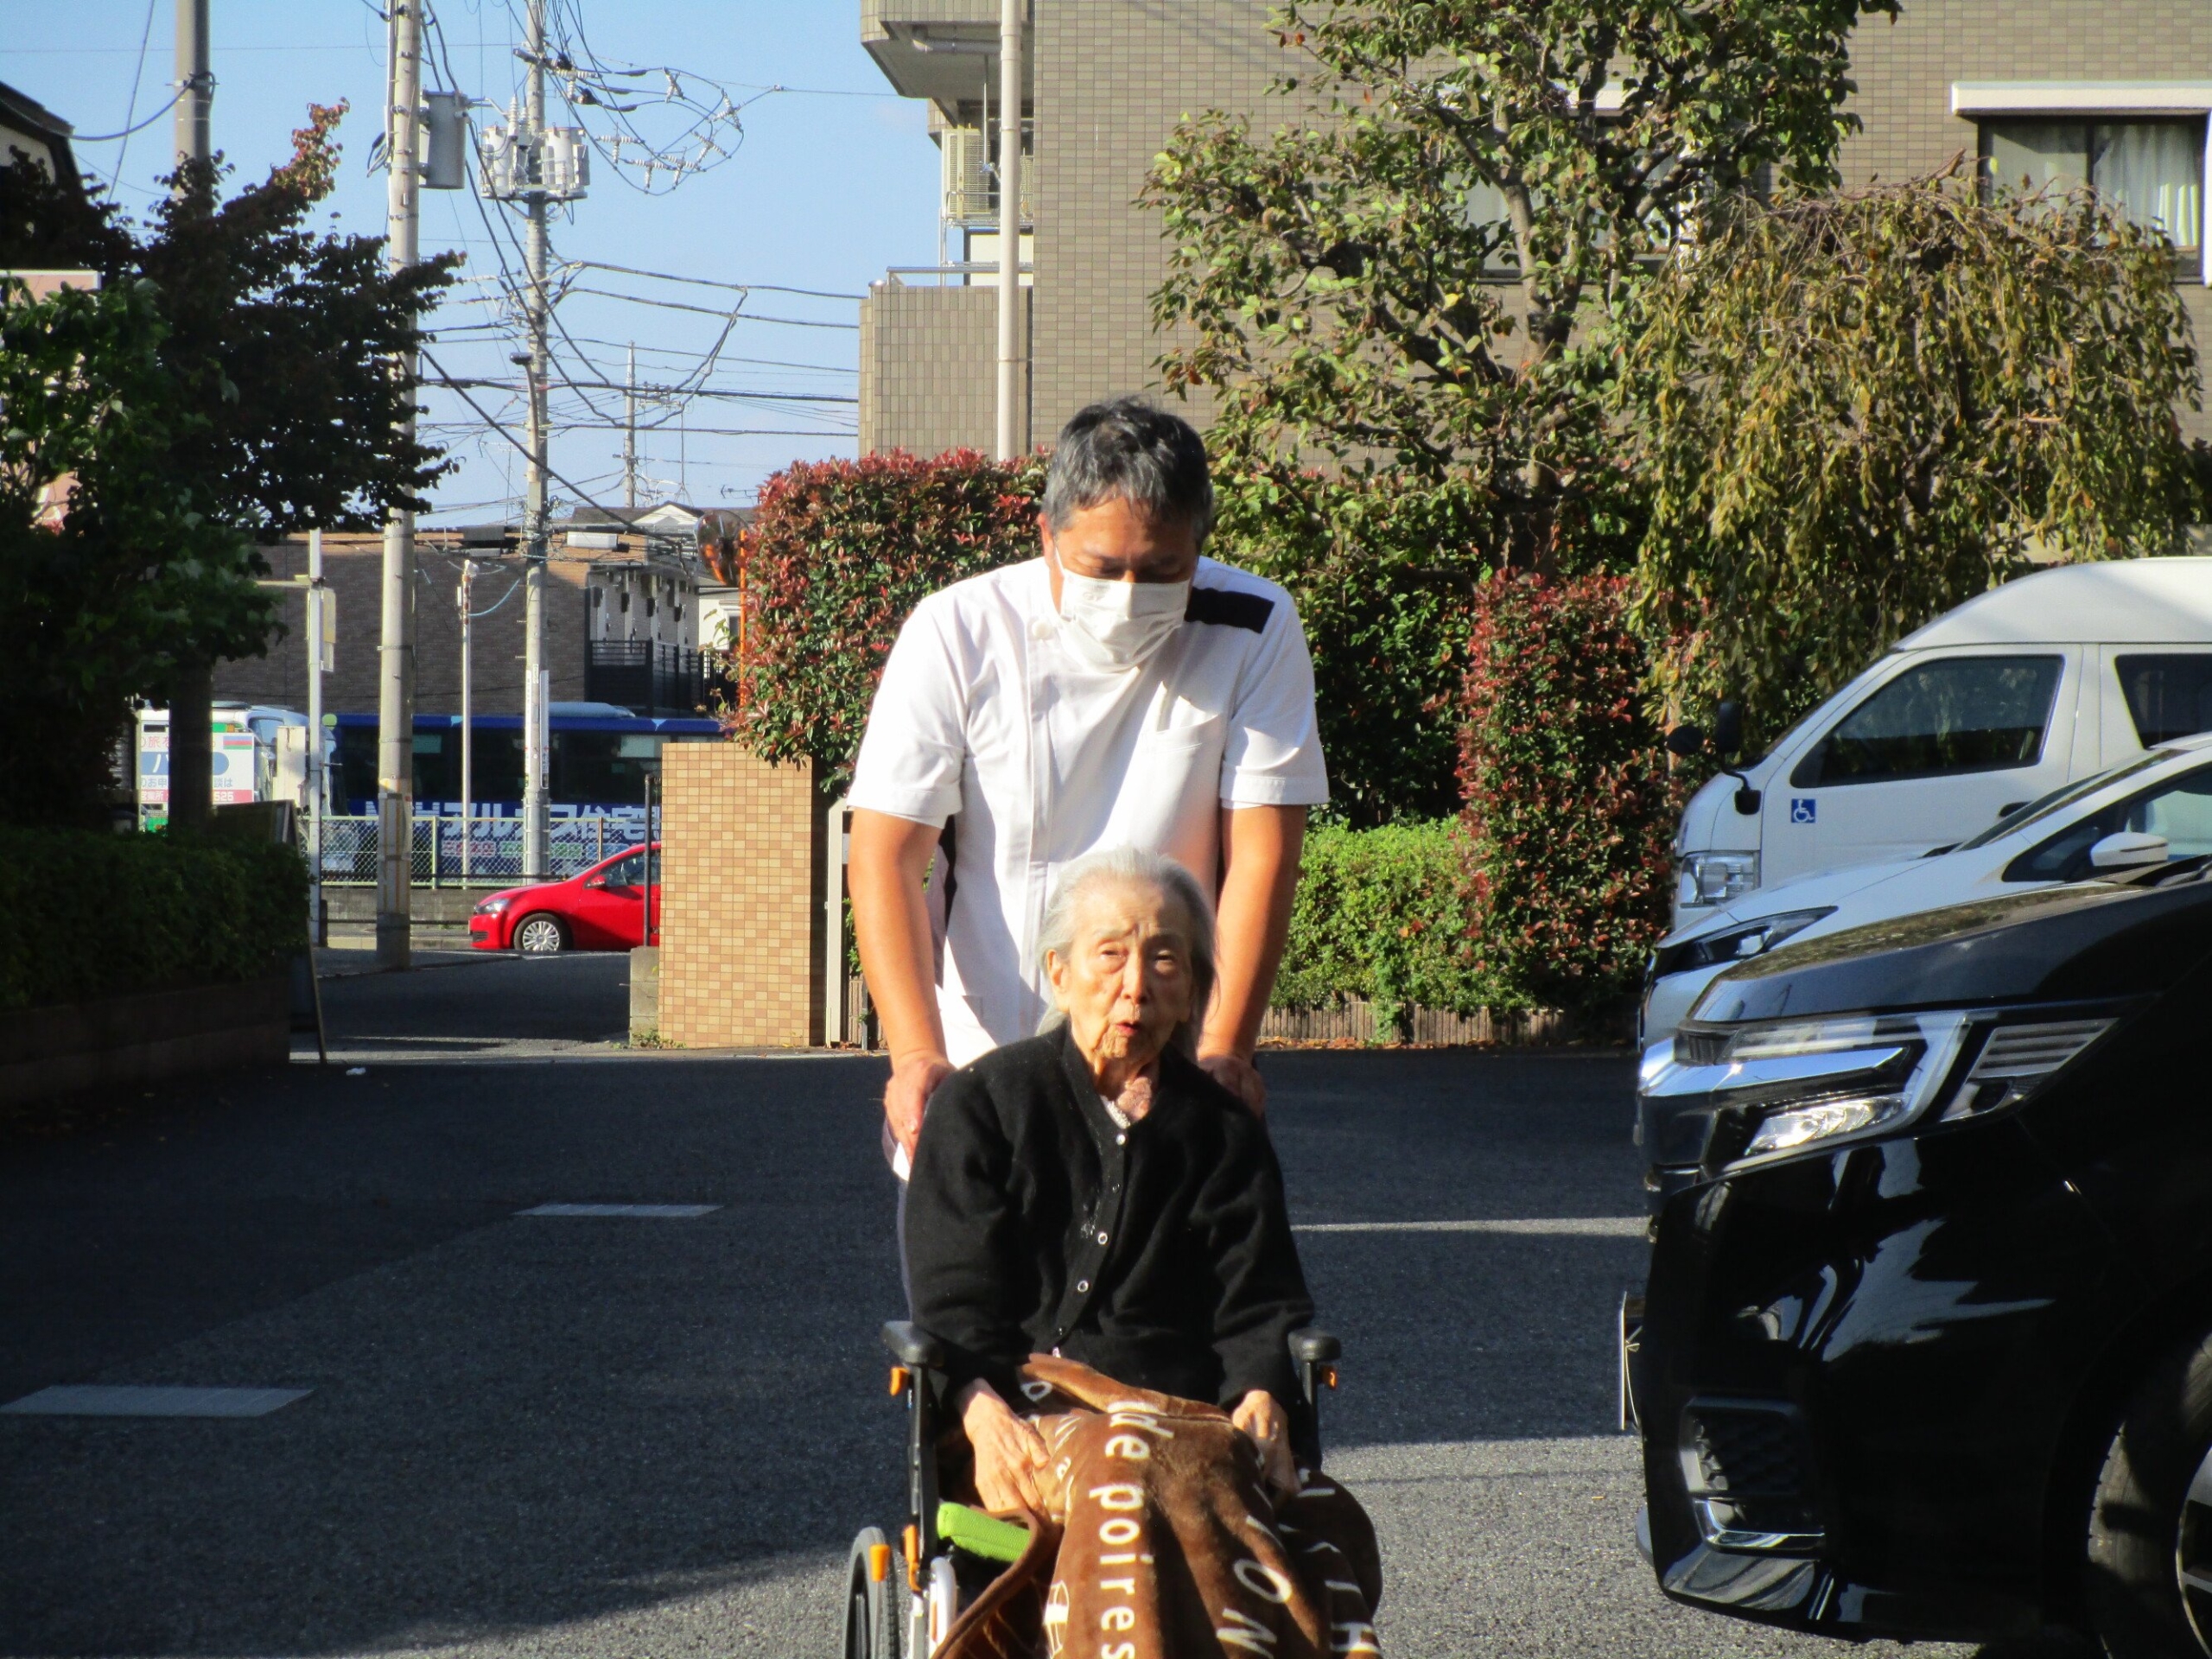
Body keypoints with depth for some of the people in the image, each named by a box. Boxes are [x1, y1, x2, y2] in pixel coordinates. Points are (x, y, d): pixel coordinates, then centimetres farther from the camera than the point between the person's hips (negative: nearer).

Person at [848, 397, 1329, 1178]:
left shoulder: (1253, 633, -4)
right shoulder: (956, 635, -6)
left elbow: (1260, 854, -4)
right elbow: (886, 857, -9)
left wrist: (1223, 1052, -16)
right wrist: (916, 1056, -22)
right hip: (977, 1070, 0)